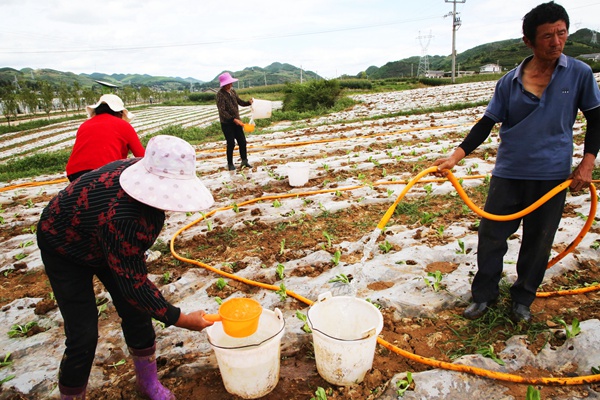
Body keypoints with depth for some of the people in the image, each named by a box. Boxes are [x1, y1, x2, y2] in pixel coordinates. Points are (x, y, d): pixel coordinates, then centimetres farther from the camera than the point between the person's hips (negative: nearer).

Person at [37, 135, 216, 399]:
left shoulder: (146, 168, -22)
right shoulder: (122, 218, -45)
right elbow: (133, 283, -34)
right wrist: (182, 320, -26)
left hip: (106, 242, 7)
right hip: (65, 250, -6)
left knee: (136, 313, 4)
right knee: (83, 337, -9)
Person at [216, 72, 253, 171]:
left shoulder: (232, 91, 6)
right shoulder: (220, 94, -15)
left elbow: (240, 102, 15)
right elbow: (222, 111, -21)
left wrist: (248, 102, -4)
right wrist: (233, 119, -27)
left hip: (236, 121, 6)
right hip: (226, 123, -6)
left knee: (242, 141, 8)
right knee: (231, 144, -2)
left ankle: (244, 161, 23)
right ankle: (230, 164, 15)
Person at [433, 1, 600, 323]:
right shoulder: (509, 82, -1)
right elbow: (486, 124, 0)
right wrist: (455, 157, -12)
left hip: (553, 176, 0)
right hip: (508, 173, 1)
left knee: (538, 243, 10)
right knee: (490, 236, 3)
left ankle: (522, 299, 30)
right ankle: (484, 294, 23)